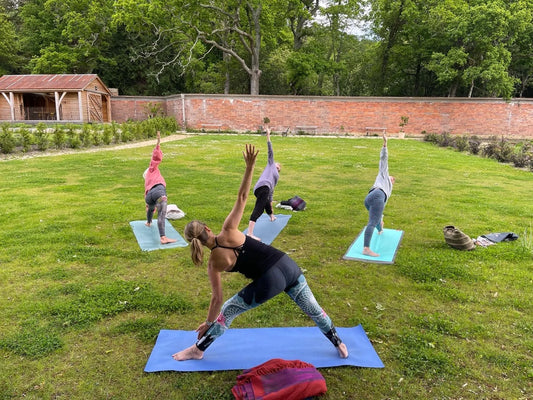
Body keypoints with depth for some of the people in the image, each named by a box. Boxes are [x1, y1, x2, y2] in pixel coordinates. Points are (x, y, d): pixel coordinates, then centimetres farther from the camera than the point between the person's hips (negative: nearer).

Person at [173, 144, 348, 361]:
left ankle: (197, 350, 31)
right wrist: (250, 166, -8)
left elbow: (217, 298, 3)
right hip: (288, 265, 3)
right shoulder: (228, 231, -1)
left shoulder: (214, 263, -3)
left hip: (269, 283, -3)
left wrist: (209, 322, 18)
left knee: (227, 311, 17)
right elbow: (242, 197, -8)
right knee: (313, 309, 23)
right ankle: (339, 344, 43)